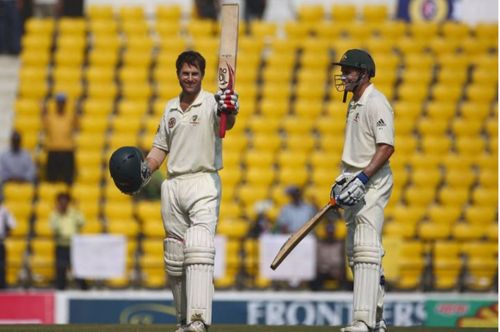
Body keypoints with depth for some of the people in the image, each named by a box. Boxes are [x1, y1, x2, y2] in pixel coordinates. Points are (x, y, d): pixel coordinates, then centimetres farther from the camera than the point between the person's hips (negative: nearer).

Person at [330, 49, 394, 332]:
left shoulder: (376, 103, -13)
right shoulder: (355, 103, 19)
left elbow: (386, 147, -21)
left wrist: (362, 179, -27)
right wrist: (343, 180, 19)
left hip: (372, 182, -11)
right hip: (355, 183, 11)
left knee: (366, 250, -17)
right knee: (354, 252, 12)